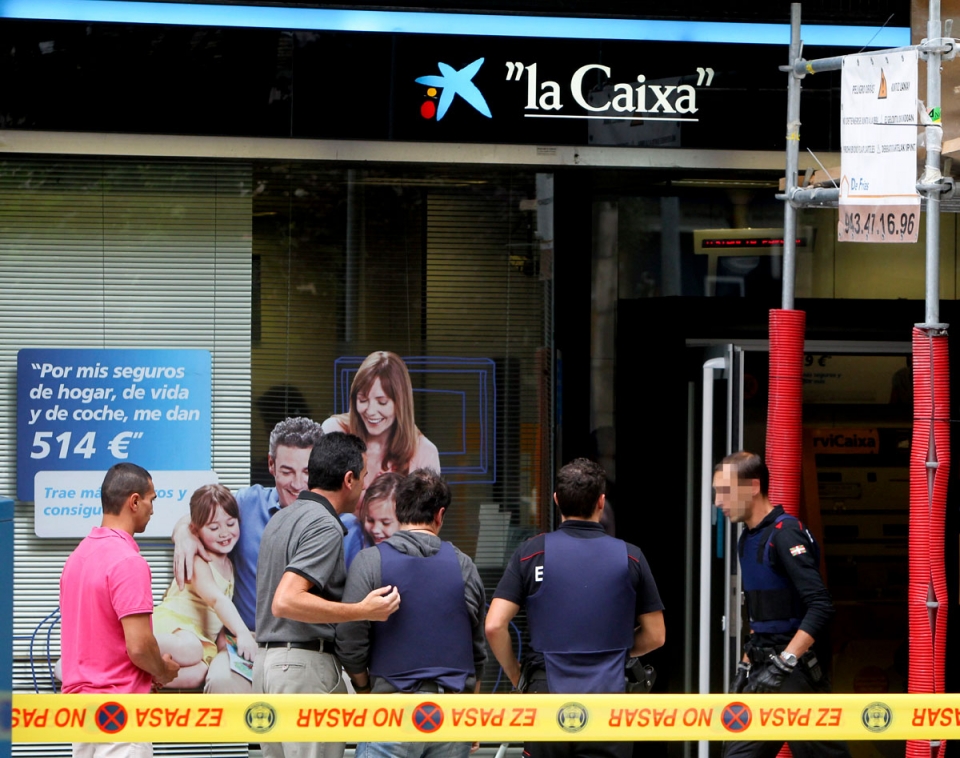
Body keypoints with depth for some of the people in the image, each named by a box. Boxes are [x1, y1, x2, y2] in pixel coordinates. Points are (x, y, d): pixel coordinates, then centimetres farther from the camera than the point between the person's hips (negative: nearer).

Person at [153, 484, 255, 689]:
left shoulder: (228, 564, 18)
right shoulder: (198, 562, -10)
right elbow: (217, 599, -26)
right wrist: (242, 633, -39)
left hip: (203, 639, 7)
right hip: (173, 625, -7)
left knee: (196, 675, -31)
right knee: (190, 651, -44)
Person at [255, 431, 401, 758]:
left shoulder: (282, 518, 16)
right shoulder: (324, 526, -14)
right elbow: (285, 602, -25)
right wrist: (361, 611, -26)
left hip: (268, 658, 10)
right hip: (306, 663, -10)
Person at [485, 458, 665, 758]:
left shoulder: (531, 553, 0)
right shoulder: (630, 557, 2)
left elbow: (494, 626, -6)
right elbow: (655, 636, 8)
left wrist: (516, 677, 9)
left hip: (546, 695, 0)